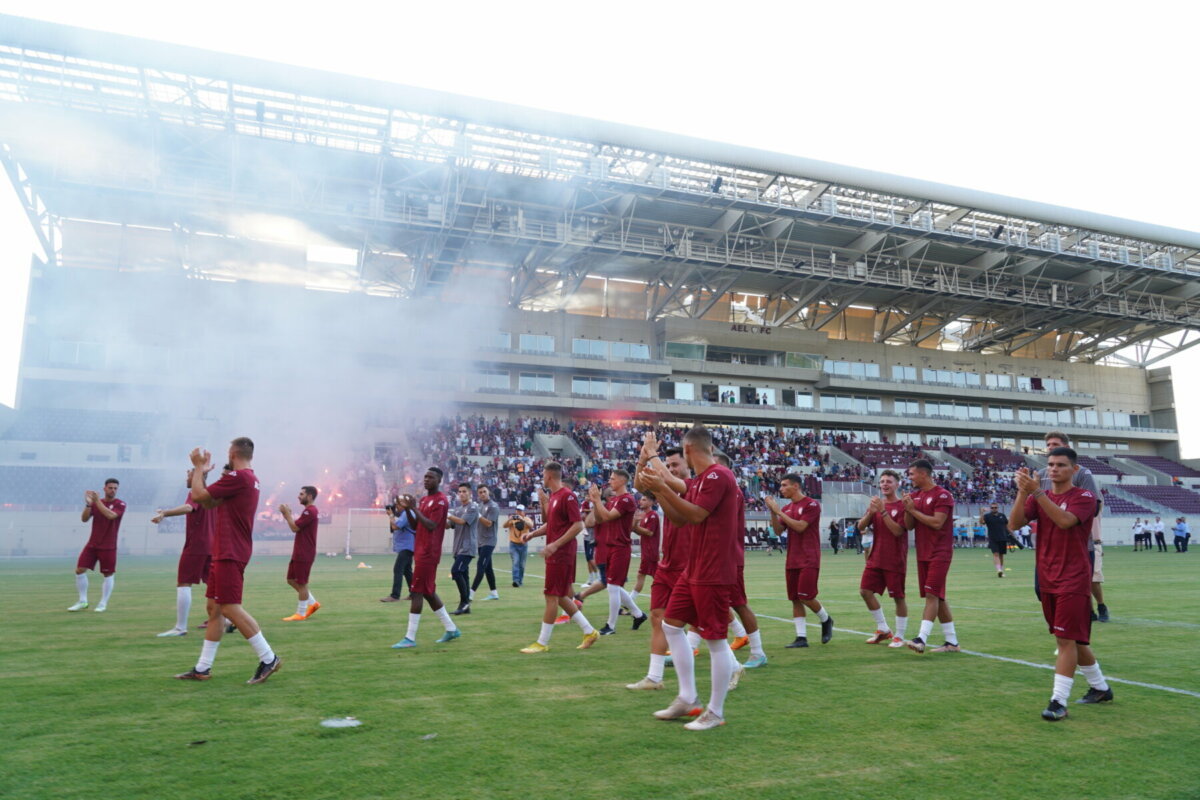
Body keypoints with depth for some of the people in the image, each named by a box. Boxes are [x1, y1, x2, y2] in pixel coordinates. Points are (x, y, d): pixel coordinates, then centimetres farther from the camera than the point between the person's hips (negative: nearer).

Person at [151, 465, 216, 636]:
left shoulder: (195, 493, -10)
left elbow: (188, 508, -33)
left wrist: (165, 513, -45)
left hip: (195, 545, -8)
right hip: (211, 545, 8)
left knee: (183, 584, -6)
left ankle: (180, 628, -9)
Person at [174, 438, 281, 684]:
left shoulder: (238, 477, -15)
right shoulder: (250, 479, 16)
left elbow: (198, 495, -13)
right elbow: (209, 503, 21)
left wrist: (199, 467, 0)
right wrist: (202, 472, 16)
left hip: (230, 555, -10)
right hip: (225, 553, 10)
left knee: (230, 608, -9)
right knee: (214, 608, 12)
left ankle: (268, 659, -5)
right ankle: (202, 668, 18)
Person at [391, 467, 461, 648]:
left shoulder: (440, 501, -11)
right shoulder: (424, 500, 17)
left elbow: (431, 525, -21)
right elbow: (416, 525, 18)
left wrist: (414, 508, -21)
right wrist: (408, 508, 2)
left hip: (428, 553, -10)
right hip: (421, 552, 10)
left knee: (417, 592, -8)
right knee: (428, 592, 13)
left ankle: (410, 638, -3)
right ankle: (451, 629, 22)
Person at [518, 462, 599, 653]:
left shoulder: (567, 496, -14)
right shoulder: (552, 496, 14)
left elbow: (578, 525, -19)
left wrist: (555, 544, -23)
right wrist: (533, 533, 8)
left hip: (561, 555, -10)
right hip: (554, 554, 10)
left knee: (552, 596, -3)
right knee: (559, 596, 13)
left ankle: (542, 642, 6)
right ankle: (589, 631, 22)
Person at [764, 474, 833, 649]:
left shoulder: (811, 504, -8)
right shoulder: (787, 508, 13)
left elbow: (800, 526, -18)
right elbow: (778, 530, 6)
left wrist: (779, 511, -16)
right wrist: (772, 512, -6)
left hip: (809, 560, -7)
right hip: (792, 561, 7)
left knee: (806, 597, -9)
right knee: (795, 599, 3)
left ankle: (826, 620, 19)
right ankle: (801, 637, 7)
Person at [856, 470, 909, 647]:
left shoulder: (902, 506, -7)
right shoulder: (876, 504, 10)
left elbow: (897, 531, -18)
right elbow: (861, 526, 1)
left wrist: (882, 511, -24)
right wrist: (870, 512, -15)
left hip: (895, 561, -6)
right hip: (875, 558, 6)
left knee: (899, 597, 1)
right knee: (865, 591, 1)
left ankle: (899, 636, 14)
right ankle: (883, 629, 16)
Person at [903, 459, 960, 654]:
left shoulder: (942, 495, -10)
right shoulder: (915, 495, 13)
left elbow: (937, 522, -20)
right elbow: (909, 525, 11)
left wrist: (914, 510, -13)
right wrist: (908, 509, -6)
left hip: (940, 553, -8)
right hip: (923, 554, 8)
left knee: (931, 594, -14)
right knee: (938, 597, 11)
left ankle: (921, 639, -21)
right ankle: (952, 642, 19)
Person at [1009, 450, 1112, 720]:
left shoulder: (1084, 497, -7)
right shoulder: (1038, 497, 7)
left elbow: (1065, 520, -27)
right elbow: (1014, 524, -8)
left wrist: (1037, 492, -33)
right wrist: (1022, 491, -20)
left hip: (1074, 579, -6)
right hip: (1048, 580, 6)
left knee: (1067, 639, -9)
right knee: (1073, 639, 17)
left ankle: (1059, 702, -7)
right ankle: (1100, 688, 35)